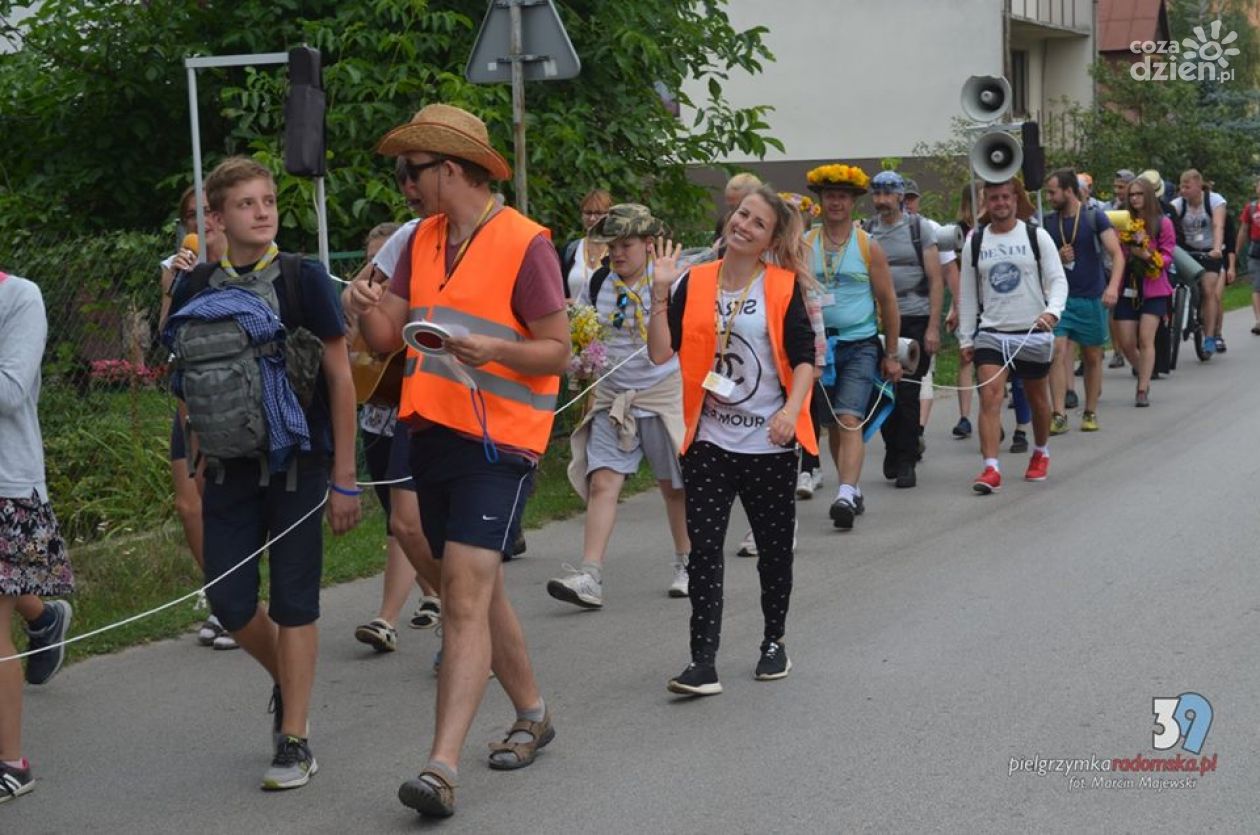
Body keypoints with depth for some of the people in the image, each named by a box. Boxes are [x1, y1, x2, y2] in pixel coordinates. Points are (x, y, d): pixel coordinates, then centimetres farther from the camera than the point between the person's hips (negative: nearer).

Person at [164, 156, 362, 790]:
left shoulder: (302, 278, -6)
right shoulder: (195, 288, 4)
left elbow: (341, 378, -5)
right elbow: (185, 381, 15)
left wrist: (344, 478, -7)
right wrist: (193, 466, 11)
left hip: (296, 463, -4)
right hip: (229, 469, 4)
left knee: (293, 600, 0)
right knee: (229, 601, 3)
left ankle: (294, 742, 9)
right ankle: (286, 681, 33)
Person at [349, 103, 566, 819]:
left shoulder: (525, 243, -11)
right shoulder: (424, 239, 11)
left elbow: (558, 352, -10)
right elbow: (387, 337, 8)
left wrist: (491, 349, -26)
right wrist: (369, 308, -13)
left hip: (498, 442, -7)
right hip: (433, 432, 8)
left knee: (466, 598, -13)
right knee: (480, 590, 17)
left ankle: (443, 767, -15)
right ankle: (533, 714, 35)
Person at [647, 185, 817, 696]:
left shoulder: (783, 288, -2)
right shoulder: (695, 282, 2)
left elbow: (804, 358, -5)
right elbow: (661, 352, -3)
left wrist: (791, 409, -19)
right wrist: (661, 292, -10)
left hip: (769, 443, -1)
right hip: (710, 439, 1)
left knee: (774, 548, 11)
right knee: (704, 548, -6)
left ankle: (775, 643, 31)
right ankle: (704, 662, -5)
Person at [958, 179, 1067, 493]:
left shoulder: (1037, 237, 0)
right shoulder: (975, 242, 5)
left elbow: (1058, 279, -3)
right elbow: (967, 292, 9)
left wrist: (1052, 310, -22)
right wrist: (965, 337, 7)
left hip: (1033, 333, 0)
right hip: (991, 333, 1)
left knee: (1037, 399, 15)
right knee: (989, 396, -16)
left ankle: (1041, 453, 38)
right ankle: (991, 468, -21)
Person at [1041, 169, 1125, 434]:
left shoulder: (1095, 217, -5)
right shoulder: (1049, 222, 5)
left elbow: (1117, 254, -11)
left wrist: (1113, 287, -27)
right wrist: (1058, 258, -9)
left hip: (1092, 298, -2)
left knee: (1092, 357, 7)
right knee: (1057, 350, -13)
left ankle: (1090, 413, 21)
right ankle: (1059, 415, -14)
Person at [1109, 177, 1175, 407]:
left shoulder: (1163, 223, -2)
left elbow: (1167, 256, -3)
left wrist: (1147, 255, -21)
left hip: (1153, 288, -3)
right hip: (1128, 288, 4)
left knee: (1146, 338, -11)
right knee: (1126, 342, 2)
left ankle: (1142, 390, -6)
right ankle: (1144, 378, 27)